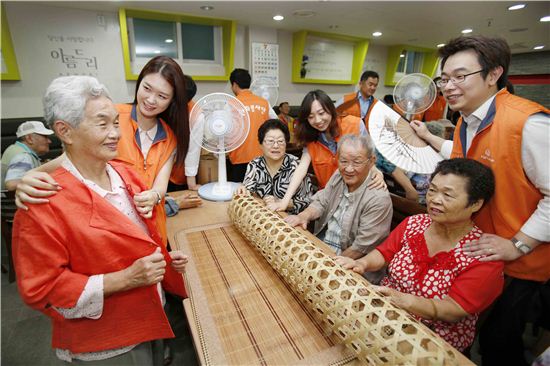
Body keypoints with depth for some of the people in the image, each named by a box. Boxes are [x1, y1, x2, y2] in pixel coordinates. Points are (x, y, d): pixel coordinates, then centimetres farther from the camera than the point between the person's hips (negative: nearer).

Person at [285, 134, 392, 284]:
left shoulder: (378, 199, -23)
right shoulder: (339, 176, -1)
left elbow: (361, 247, -21)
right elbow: (321, 202, 2)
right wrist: (303, 216, -18)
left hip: (351, 265, -6)